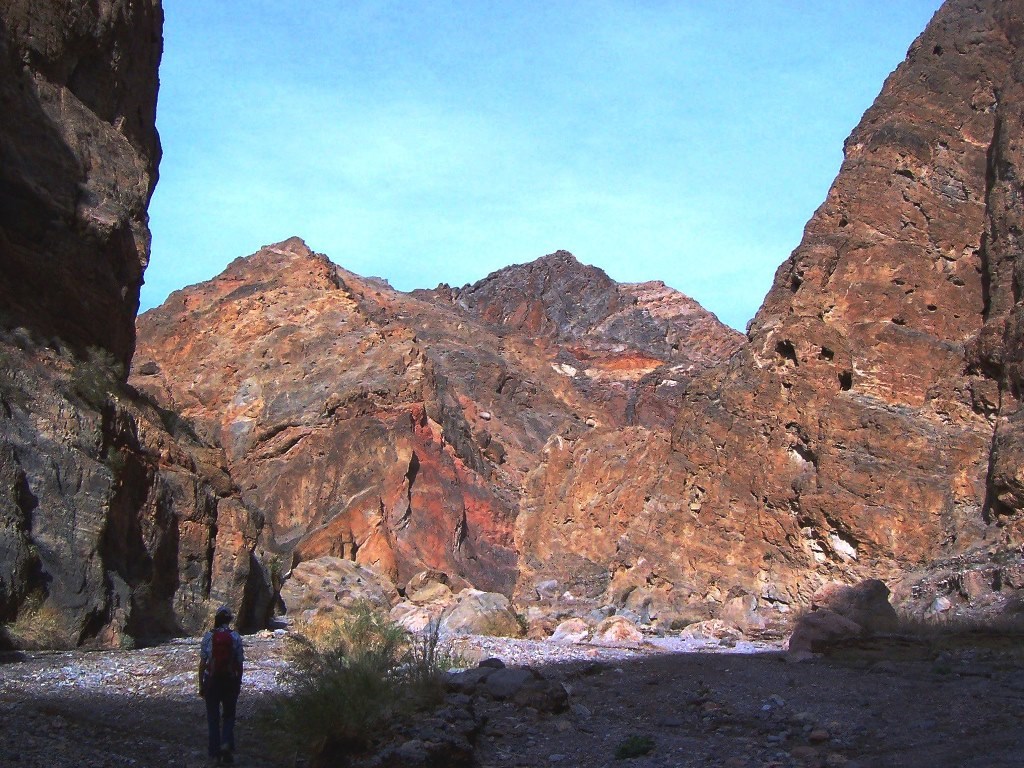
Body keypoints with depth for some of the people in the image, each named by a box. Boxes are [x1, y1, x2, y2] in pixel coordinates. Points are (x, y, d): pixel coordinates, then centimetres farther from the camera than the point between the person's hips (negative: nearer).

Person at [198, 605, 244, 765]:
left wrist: (201, 685, 3)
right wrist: (239, 683, 10)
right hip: (231, 680, 0)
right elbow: (240, 663, -2)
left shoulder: (208, 637, -5)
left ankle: (215, 754, 10)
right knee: (229, 715, 16)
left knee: (213, 717, 9)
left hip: (211, 681, 0)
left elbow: (202, 663, -5)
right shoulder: (235, 637, -5)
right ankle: (227, 743, -6)